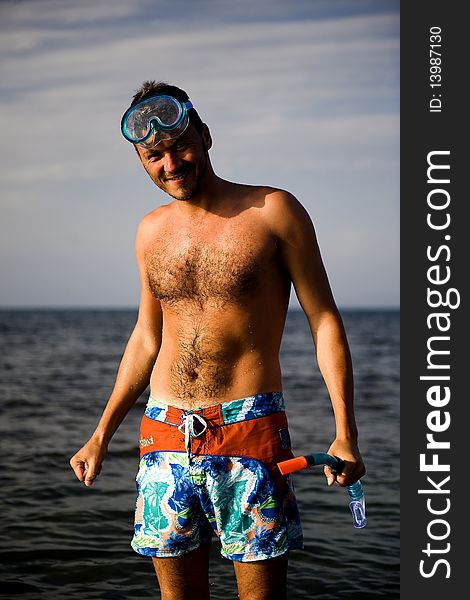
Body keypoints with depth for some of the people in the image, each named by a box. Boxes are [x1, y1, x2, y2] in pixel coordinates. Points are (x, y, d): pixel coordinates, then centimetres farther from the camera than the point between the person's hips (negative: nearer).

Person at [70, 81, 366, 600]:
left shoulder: (273, 212, -3)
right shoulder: (151, 231, 11)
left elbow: (325, 322, -3)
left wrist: (345, 436, -12)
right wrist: (101, 436, 20)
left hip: (250, 429, -4)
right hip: (164, 434, 4)